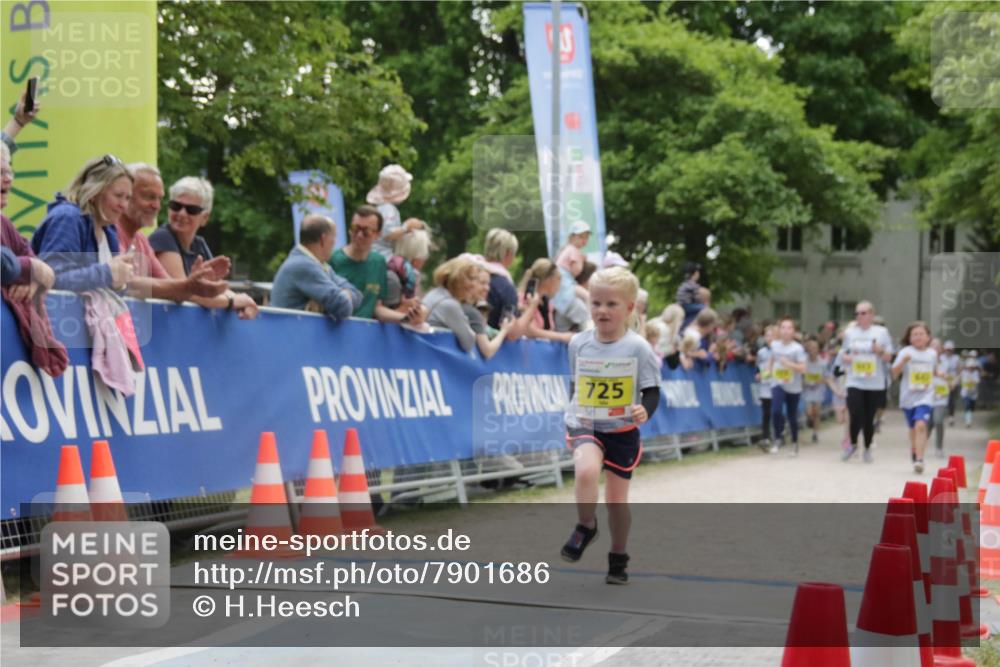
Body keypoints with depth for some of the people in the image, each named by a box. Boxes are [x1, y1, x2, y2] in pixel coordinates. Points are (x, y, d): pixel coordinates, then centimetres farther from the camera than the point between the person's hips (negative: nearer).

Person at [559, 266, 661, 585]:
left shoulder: (638, 348, -10)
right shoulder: (579, 343, 0)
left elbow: (652, 391, -9)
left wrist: (645, 410, -29)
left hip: (623, 431, -1)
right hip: (585, 426, 1)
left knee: (617, 498, 5)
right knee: (587, 471, -29)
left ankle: (618, 560, 26)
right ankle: (585, 527, -3)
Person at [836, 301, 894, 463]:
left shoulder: (881, 332, 1)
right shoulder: (850, 332, 6)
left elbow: (888, 358, 4)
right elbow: (843, 353, 16)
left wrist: (880, 351, -17)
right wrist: (846, 358, -7)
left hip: (875, 384, 0)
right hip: (854, 382, 0)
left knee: (869, 419, 4)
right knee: (856, 416, -11)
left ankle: (867, 449, 24)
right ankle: (853, 444, 14)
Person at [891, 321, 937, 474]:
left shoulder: (932, 353, 4)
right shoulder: (905, 352, -4)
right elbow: (894, 373, -12)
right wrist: (903, 361, -25)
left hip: (925, 397, -1)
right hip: (908, 397, 1)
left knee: (920, 425, -20)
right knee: (913, 428, 16)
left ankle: (919, 459, -24)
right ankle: (914, 453, 40)